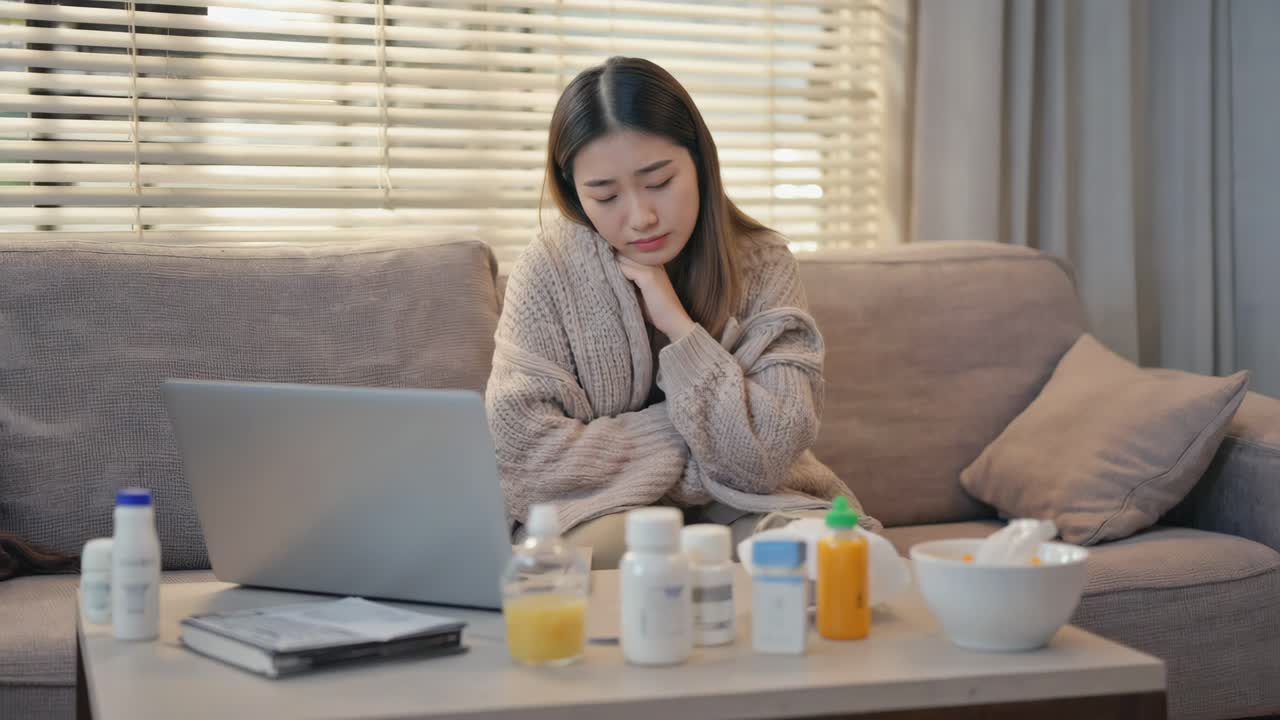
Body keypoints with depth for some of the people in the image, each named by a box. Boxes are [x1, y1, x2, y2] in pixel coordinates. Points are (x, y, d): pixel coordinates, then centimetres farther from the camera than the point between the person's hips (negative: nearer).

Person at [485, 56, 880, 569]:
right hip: (596, 508, -1)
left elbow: (767, 455, -15)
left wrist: (676, 324, -20)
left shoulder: (762, 263, -7)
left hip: (734, 506, 1)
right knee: (619, 544, -36)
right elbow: (519, 454, -17)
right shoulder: (550, 271, -11)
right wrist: (694, 436, -14)